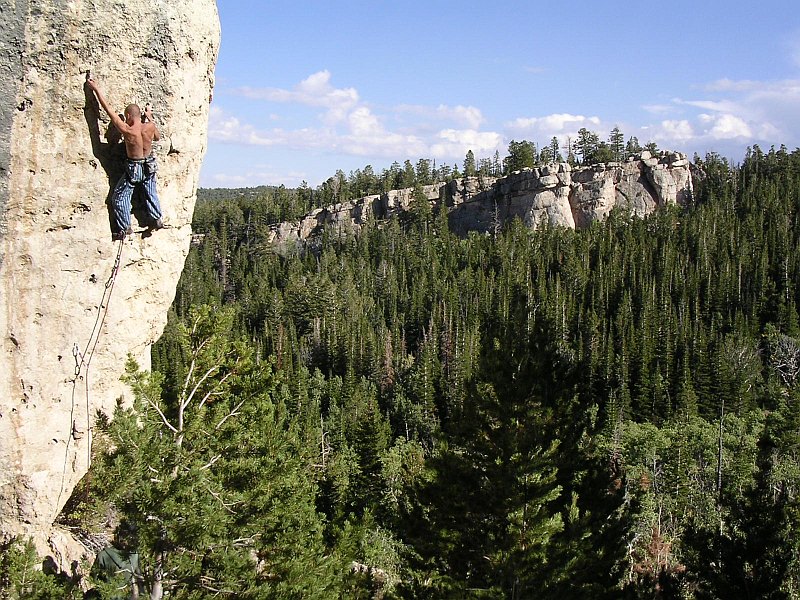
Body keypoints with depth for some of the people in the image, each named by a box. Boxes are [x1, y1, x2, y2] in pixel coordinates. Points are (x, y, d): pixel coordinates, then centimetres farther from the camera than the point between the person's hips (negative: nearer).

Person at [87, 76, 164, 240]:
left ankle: (124, 227, 12)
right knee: (150, 193, 24)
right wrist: (150, 118, 15)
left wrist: (96, 89, -13)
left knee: (120, 196, 10)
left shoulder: (126, 130, -25)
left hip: (134, 169, -4)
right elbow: (158, 137, 10)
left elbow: (108, 109, -20)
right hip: (150, 166, 4)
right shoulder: (150, 127, -16)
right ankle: (156, 219, 28)